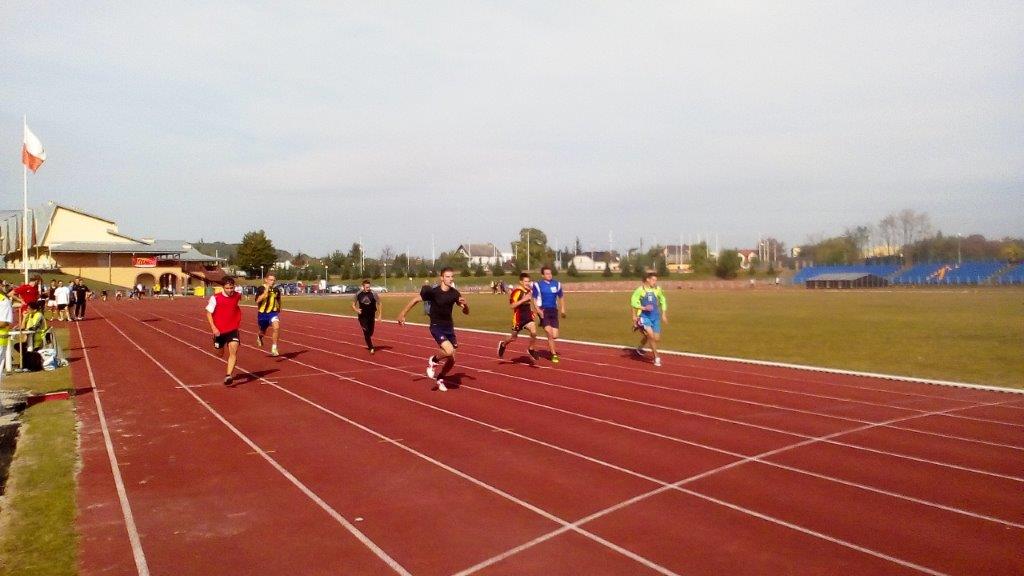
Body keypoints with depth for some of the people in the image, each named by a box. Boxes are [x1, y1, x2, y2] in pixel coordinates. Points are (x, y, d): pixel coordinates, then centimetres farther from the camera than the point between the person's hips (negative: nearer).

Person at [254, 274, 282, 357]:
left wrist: (279, 311, 23)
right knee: (263, 332, 18)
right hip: (262, 313, -1)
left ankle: (274, 348, -16)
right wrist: (266, 292, -30)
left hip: (273, 312, 1)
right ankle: (259, 337, 58)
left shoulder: (276, 290, -1)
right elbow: (258, 301, -23)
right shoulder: (261, 289, -11)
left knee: (276, 327, -26)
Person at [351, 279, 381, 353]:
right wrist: (356, 310, -15)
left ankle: (369, 344, 42)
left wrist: (380, 315, -9)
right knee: (366, 332, -9)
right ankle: (371, 348, -1)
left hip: (371, 316, 0)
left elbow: (380, 304, -4)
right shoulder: (358, 294, -5)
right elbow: (353, 304, 7)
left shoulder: (373, 294, -10)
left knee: (370, 332, 11)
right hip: (362, 316, 0)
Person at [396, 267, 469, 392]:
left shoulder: (454, 293, -4)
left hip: (449, 327, 5)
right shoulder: (433, 291, -17)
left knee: (451, 359, 7)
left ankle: (440, 378, 34)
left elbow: (466, 312, 1)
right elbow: (415, 299, -6)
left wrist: (465, 304, -21)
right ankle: (433, 361, 4)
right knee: (449, 351, -27)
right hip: (436, 327, -5)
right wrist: (402, 314, -6)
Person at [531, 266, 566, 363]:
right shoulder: (538, 285, -4)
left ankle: (549, 344, 33)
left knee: (555, 336, -1)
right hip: (544, 311, -4)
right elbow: (534, 299, -1)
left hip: (554, 311, 4)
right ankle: (554, 355, -4)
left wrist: (562, 309, 8)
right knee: (550, 333, -15)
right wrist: (539, 310, -14)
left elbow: (561, 297, 19)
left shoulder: (557, 284, 8)